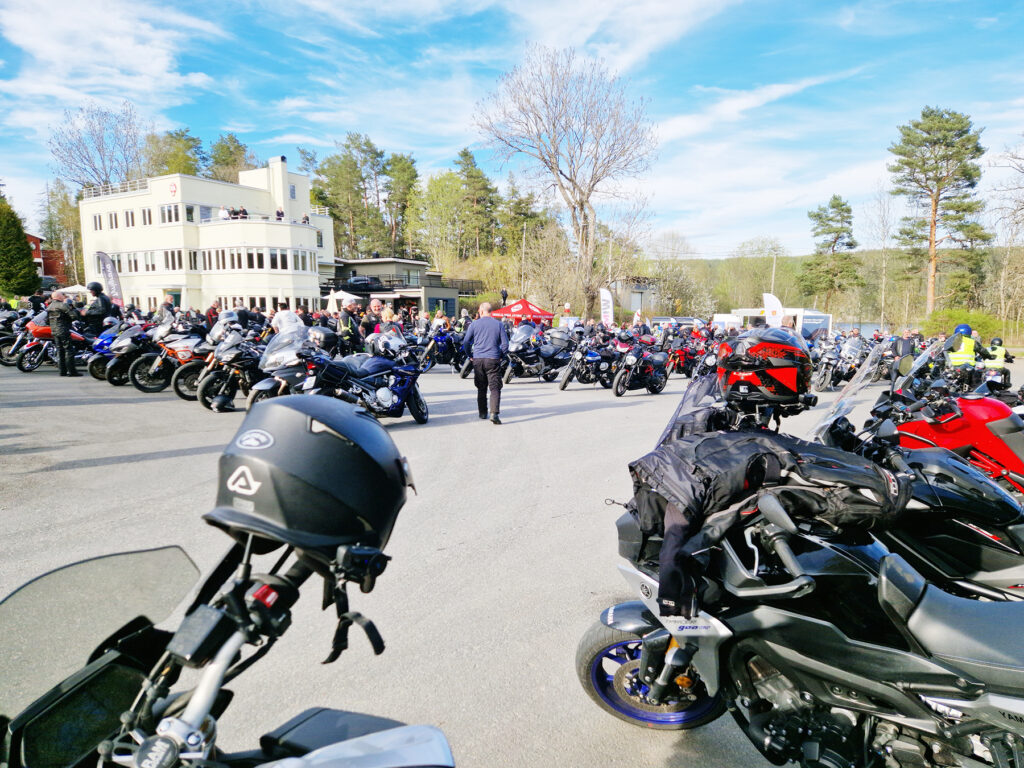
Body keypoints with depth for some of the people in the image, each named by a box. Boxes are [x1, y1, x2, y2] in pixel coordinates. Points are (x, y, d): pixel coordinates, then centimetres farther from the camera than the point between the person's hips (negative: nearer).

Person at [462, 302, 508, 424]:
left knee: (481, 388, 15)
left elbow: (466, 343, 2)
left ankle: (482, 413, 22)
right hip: (493, 359, -1)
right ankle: (494, 413, -19)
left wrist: (470, 355, 15)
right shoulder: (498, 324, 3)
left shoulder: (475, 324, 2)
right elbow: (505, 344, 1)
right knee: (495, 388, -3)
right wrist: (500, 355, 15)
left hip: (478, 359, 1)